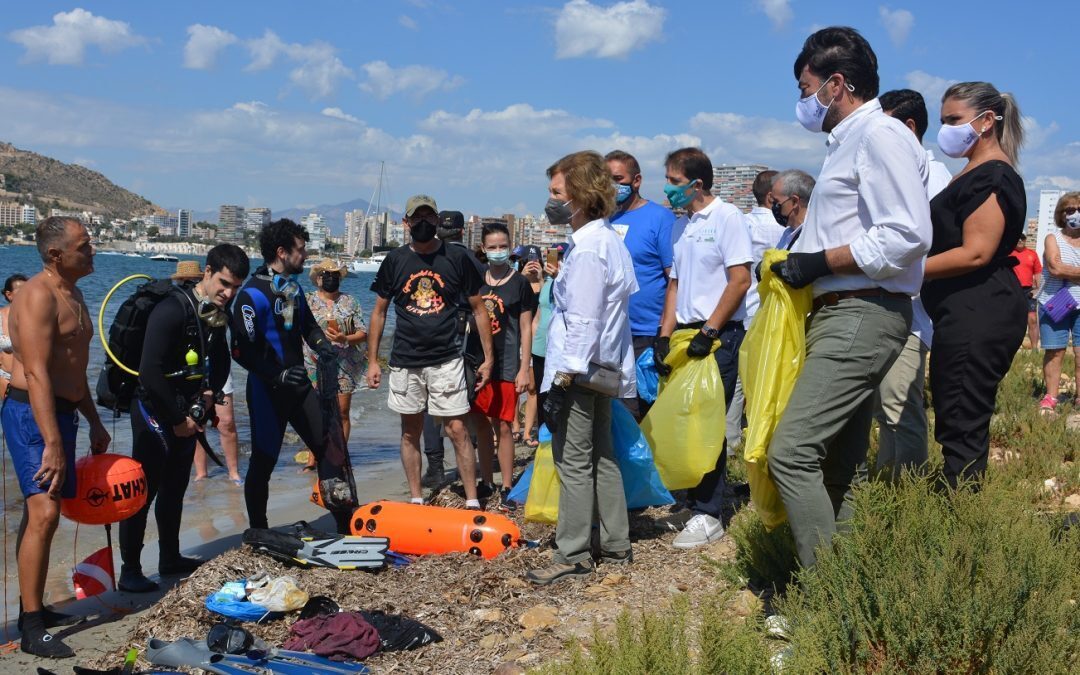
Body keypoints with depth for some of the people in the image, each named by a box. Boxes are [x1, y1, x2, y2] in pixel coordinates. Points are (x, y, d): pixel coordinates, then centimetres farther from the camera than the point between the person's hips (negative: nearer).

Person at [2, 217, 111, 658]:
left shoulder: (72, 294, 15)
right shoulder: (38, 296, -17)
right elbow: (37, 374, -24)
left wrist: (94, 422, 26)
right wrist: (52, 443, -28)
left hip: (61, 411, 10)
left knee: (39, 514, 14)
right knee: (44, 514, -16)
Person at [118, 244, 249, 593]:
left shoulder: (217, 314, 5)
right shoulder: (172, 310, -21)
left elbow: (221, 362, 19)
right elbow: (150, 372, -25)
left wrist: (210, 393, -1)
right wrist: (178, 420, -18)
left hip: (186, 414, 8)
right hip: (156, 412, -8)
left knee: (175, 488, 17)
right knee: (143, 491, -5)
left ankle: (170, 558, 30)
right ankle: (129, 571, 2)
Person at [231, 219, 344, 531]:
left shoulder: (292, 288, 10)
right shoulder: (252, 294, -15)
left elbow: (307, 324, 24)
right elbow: (242, 350, -20)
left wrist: (322, 344, 2)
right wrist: (278, 374, -28)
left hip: (298, 384, 8)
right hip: (267, 391, -8)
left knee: (326, 444, 6)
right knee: (263, 460, 3)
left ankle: (344, 522, 13)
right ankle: (257, 531, 17)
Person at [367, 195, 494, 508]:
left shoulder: (457, 257, 0)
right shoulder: (395, 260, 4)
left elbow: (478, 309, 5)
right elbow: (379, 312, 10)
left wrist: (488, 357, 2)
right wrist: (372, 361, 6)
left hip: (447, 361, -2)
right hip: (405, 362, 2)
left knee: (457, 430, -5)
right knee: (410, 432, 9)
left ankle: (472, 501, 1)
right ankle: (416, 500, 19)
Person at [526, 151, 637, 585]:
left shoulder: (587, 248, -18)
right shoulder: (611, 239, 12)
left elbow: (582, 321, -21)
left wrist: (565, 376, -19)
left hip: (580, 370, -10)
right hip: (603, 368, 10)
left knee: (573, 461, -4)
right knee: (601, 456, 16)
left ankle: (572, 555, 2)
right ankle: (615, 546, 23)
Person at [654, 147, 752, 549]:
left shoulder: (727, 218, -7)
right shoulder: (681, 226, 16)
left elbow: (740, 280, -13)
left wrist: (708, 332, -16)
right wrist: (664, 336, 7)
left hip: (720, 335, -7)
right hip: (687, 334, 7)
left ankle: (707, 516, -1)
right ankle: (693, 504, 17)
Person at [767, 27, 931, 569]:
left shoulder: (881, 135, -10)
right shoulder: (848, 142, 21)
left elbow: (909, 235, -21)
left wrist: (820, 262, -16)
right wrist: (800, 264, 10)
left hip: (862, 316, -11)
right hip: (841, 315, 11)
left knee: (791, 452, -17)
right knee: (838, 470, 12)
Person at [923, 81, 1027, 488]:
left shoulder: (992, 176, -12)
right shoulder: (973, 175, 22)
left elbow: (976, 253, -20)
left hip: (977, 315, -11)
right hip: (969, 314, 11)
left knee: (961, 427, -9)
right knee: (957, 425, 12)